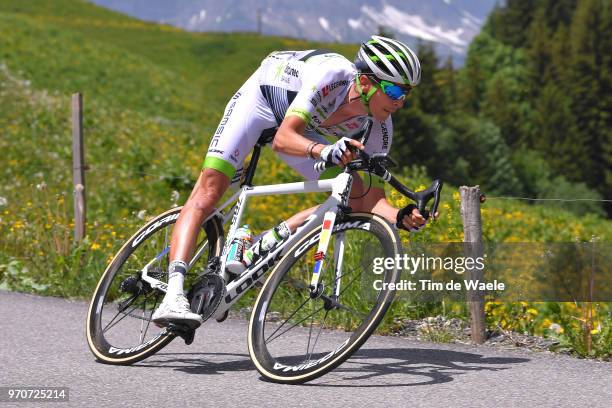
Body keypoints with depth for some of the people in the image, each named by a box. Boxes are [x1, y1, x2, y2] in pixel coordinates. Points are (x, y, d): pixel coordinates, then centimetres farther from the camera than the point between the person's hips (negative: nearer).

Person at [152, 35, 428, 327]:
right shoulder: (332, 75, -39)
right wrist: (323, 150, -65)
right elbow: (283, 139, -46)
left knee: (354, 201, -8)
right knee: (209, 191, -21)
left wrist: (401, 217, -41)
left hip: (307, 129, 6)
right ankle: (173, 296, -28)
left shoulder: (378, 126, -23)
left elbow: (373, 199, -20)